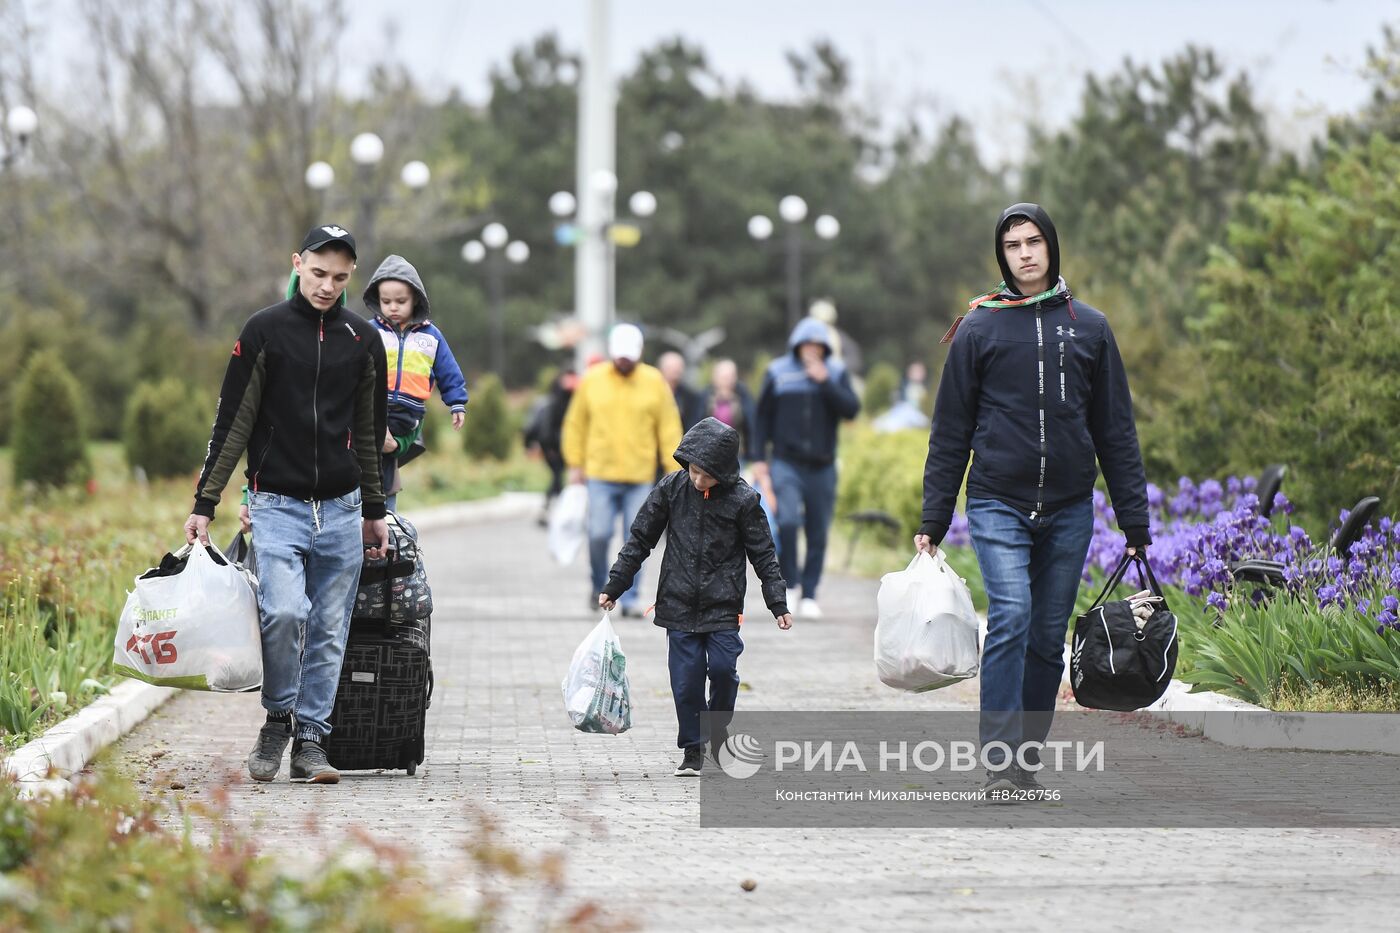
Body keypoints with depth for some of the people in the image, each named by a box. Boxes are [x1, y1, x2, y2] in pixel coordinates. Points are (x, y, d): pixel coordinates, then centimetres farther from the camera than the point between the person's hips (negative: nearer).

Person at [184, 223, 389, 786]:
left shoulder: (363, 340, 10)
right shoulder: (265, 332, 0)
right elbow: (232, 424, 0)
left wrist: (374, 513, 20)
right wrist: (204, 504, -4)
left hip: (342, 510, 3)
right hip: (277, 504, -3)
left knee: (329, 633, 2)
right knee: (284, 612, -20)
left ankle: (311, 740, 11)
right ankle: (278, 720, 1)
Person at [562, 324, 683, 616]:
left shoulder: (654, 383, 2)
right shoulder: (592, 381, 3)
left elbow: (669, 429, 3)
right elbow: (575, 424, 10)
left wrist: (674, 470, -1)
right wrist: (575, 464, 6)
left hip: (640, 476, 0)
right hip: (600, 474, 0)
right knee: (598, 535, -6)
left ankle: (630, 598, 6)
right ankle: (600, 586, 19)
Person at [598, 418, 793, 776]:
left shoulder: (742, 499, -5)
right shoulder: (671, 489, -1)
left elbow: (763, 555, 2)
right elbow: (640, 540, 7)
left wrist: (778, 604, -1)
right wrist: (614, 587, 6)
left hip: (723, 606, -1)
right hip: (680, 605, 1)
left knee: (722, 668, -13)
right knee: (686, 679, -2)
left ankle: (718, 732, 12)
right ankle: (693, 751, 10)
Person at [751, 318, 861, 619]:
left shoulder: (837, 374, 5)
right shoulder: (778, 373, 2)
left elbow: (851, 410, -7)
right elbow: (763, 417, 7)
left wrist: (825, 383, -16)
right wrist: (759, 458, 2)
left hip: (822, 467, 2)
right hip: (786, 464, -2)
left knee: (818, 535, 4)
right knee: (788, 521, -21)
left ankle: (809, 596, 14)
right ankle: (788, 585, -7)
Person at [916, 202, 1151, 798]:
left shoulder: (1089, 328, 9)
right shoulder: (979, 330, 3)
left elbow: (1116, 430, 12)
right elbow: (950, 431, 6)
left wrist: (1135, 520, 7)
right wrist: (933, 520, 2)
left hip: (1069, 510, 3)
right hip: (998, 504, -3)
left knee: (1048, 636, 5)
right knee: (1011, 617, -18)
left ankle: (1029, 756, 14)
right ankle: (1000, 763, -19)